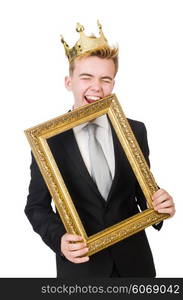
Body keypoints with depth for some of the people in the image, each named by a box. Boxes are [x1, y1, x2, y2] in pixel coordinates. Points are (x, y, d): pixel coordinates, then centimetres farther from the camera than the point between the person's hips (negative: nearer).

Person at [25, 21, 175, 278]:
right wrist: (59, 239, -21)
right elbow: (36, 205, -3)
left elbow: (142, 188, 5)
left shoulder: (136, 131, -2)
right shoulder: (48, 138, -9)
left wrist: (160, 204, -17)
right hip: (80, 264, -2)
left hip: (133, 261, 3)